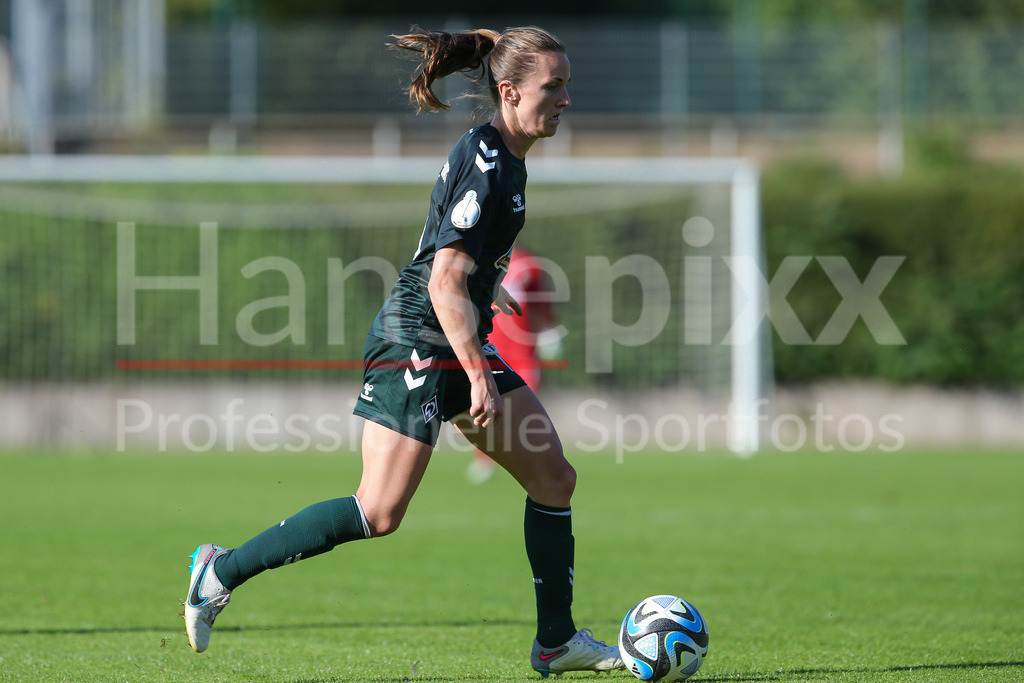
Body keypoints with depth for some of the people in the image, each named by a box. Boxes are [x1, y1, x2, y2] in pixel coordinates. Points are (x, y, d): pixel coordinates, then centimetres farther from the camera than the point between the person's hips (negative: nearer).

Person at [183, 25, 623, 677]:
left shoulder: (502, 158, 11)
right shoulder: (484, 167, -19)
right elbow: (446, 285, -23)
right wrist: (479, 376, -24)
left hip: (460, 345, 10)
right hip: (418, 343, -10)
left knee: (554, 477, 8)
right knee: (380, 513, -14)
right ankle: (223, 571, -3)